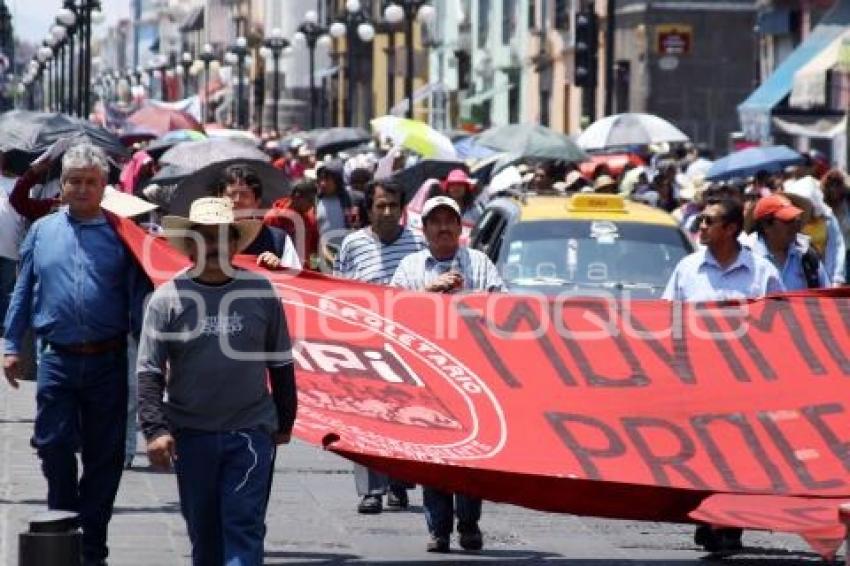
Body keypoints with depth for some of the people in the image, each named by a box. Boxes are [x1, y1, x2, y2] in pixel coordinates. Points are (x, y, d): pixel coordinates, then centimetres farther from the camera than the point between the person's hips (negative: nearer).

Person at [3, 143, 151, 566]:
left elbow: (139, 297, 2)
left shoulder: (120, 234, 3)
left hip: (108, 364, 0)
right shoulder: (42, 232, 8)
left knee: (104, 457, 5)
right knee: (54, 446, -5)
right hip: (58, 360, 0)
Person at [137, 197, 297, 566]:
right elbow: (149, 373, -4)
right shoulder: (168, 298, -2)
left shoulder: (260, 292, 1)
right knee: (203, 532, 10)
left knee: (244, 526, -8)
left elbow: (281, 365, 10)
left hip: (251, 431, -1)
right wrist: (155, 429, -14)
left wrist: (284, 422, 14)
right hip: (192, 435, 1)